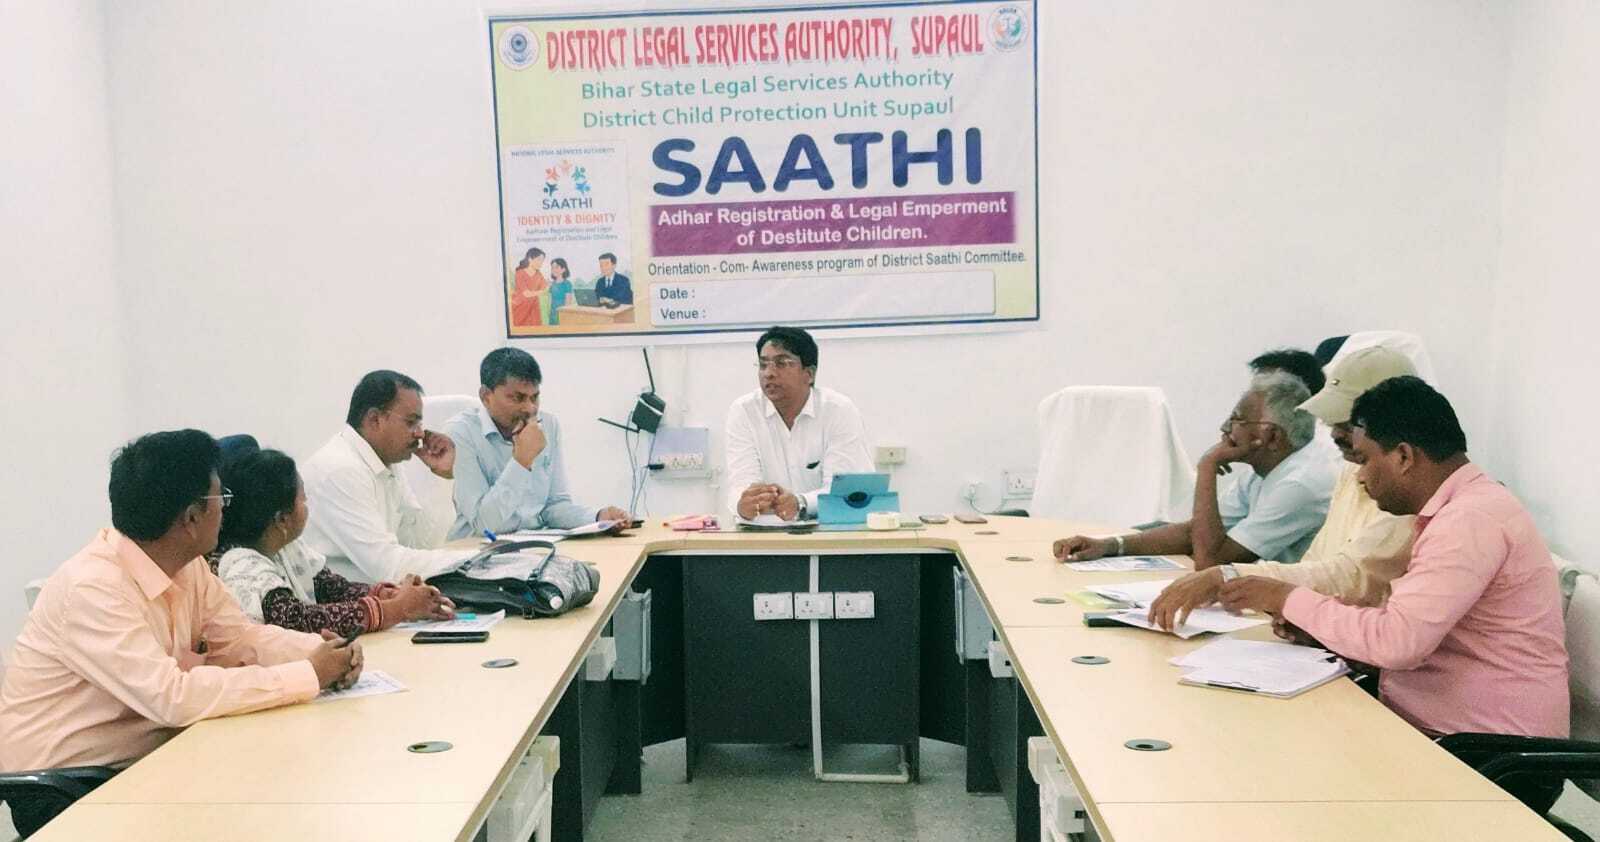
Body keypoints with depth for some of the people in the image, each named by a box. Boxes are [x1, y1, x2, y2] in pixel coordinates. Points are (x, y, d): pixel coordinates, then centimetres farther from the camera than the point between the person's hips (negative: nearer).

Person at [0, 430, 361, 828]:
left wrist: (321, 650, -18)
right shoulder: (92, 588, -27)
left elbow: (243, 635, 3)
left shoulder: (187, 566, -2)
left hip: (145, 758, 7)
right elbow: (172, 697, -34)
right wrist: (310, 675, -31)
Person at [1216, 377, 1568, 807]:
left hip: (1488, 758, -8)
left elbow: (1397, 641, -26)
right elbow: (1406, 631, 12)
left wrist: (1289, 599, -16)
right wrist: (1309, 619, -3)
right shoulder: (1452, 509, 12)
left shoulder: (1472, 519, -20)